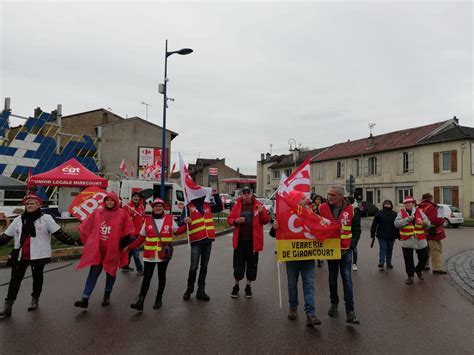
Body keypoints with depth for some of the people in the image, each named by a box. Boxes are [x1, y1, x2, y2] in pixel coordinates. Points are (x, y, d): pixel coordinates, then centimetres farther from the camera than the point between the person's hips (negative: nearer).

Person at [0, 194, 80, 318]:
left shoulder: (46, 218, -6)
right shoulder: (18, 220, 7)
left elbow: (59, 234, -10)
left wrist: (73, 241, -19)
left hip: (38, 255, -3)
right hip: (20, 255, 3)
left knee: (37, 277, 13)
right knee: (15, 279, 5)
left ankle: (35, 299, 32)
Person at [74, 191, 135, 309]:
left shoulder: (122, 214, -5)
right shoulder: (97, 212, 2)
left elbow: (128, 230, -1)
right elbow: (85, 227, 10)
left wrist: (123, 244, -4)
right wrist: (89, 242, 9)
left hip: (113, 250, -1)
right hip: (96, 249, 1)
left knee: (111, 272, 14)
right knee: (93, 273, 1)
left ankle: (107, 296, 32)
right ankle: (85, 299, 4)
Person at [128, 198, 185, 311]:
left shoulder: (169, 218, -1)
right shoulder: (147, 220, 1)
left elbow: (177, 231, 9)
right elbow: (141, 238, 4)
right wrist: (130, 247, -2)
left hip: (164, 254, 0)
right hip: (149, 254, 0)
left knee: (161, 276, 13)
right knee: (147, 277, 1)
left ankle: (158, 299, 28)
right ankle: (140, 302, 2)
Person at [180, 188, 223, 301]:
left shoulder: (207, 206, 10)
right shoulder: (189, 207, -5)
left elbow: (219, 207, 21)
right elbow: (180, 222, -11)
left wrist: (216, 195, 9)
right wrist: (184, 221, -35)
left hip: (208, 240, 5)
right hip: (196, 241, -5)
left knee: (204, 267, 11)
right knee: (193, 267, -2)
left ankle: (201, 291, 22)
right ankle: (189, 289, 20)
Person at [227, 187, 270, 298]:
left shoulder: (258, 205, 1)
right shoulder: (237, 205, 4)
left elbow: (266, 220, 0)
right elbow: (230, 219, 7)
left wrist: (262, 212, -19)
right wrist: (236, 221, -14)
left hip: (253, 240, 0)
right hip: (239, 240, 1)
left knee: (252, 264, 8)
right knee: (238, 264, 7)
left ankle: (248, 287, 24)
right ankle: (236, 286, 25)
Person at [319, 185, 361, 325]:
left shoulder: (351, 210, -7)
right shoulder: (322, 208, -7)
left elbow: (356, 230, 0)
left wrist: (351, 246, -8)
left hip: (345, 250, -1)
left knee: (347, 278, -4)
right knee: (332, 278, 14)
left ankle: (350, 310, 1)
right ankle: (334, 303, 32)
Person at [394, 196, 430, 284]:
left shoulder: (419, 211, 6)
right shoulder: (401, 213, 0)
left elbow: (428, 222, 7)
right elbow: (396, 223, -14)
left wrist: (425, 222, -17)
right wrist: (408, 219, -21)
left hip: (420, 240, 2)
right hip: (407, 241, -2)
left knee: (424, 257, 10)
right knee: (408, 260, 3)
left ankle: (418, 270, 38)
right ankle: (410, 276, 19)